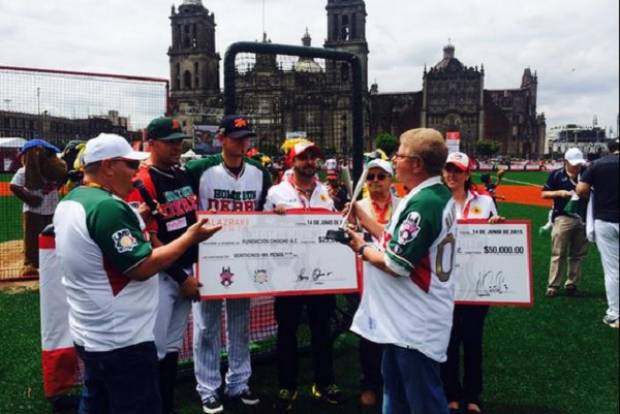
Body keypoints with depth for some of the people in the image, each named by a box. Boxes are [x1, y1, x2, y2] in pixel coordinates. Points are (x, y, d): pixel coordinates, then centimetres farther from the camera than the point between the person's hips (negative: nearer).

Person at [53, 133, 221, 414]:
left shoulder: (69, 203, 7)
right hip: (123, 340, -10)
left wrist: (134, 220, 15)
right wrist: (190, 237, -17)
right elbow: (142, 268, -25)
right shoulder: (108, 206, -25)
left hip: (89, 334, 10)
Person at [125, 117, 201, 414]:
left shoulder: (185, 175, 9)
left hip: (186, 269, 8)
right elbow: (150, 241, -18)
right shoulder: (142, 183, -15)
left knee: (173, 345, 17)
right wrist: (181, 277, -15)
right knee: (154, 348, -1)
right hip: (159, 275, -7)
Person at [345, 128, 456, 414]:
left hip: (417, 322, -10)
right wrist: (362, 218, 12)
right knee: (394, 383, 24)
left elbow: (395, 265, -24)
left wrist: (362, 248, -8)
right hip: (408, 317, 10)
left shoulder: (422, 203, -26)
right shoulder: (439, 195, 6)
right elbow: (399, 240, 11)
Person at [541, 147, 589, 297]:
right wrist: (560, 192, -13)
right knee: (558, 254, -2)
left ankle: (572, 284, 18)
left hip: (583, 219, 3)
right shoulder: (556, 175, 1)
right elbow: (544, 194, 2)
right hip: (563, 218, -3)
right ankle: (553, 286, 3)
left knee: (578, 254, 8)